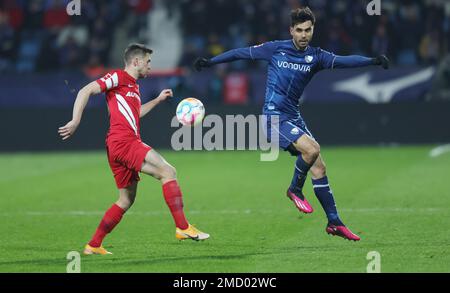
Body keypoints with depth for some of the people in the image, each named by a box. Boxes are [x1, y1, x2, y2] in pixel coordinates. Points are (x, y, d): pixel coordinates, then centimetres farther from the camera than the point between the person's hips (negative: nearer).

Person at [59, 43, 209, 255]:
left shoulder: (133, 86, 26)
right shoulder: (118, 77, -1)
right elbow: (86, 91, -9)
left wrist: (157, 100, 36)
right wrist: (75, 122, -17)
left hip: (128, 143, 10)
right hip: (122, 141, -10)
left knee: (126, 201, 12)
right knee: (167, 171, -17)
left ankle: (93, 245, 14)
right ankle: (183, 228, -23)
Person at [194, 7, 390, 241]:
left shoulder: (315, 57, 4)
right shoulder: (275, 49, -2)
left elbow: (343, 61, -12)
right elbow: (243, 53, 8)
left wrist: (372, 61, -28)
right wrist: (210, 62, 10)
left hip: (293, 117, 5)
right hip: (274, 115, -5)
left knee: (318, 167, 0)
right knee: (311, 148, -26)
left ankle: (334, 222, 6)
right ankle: (295, 189, -1)